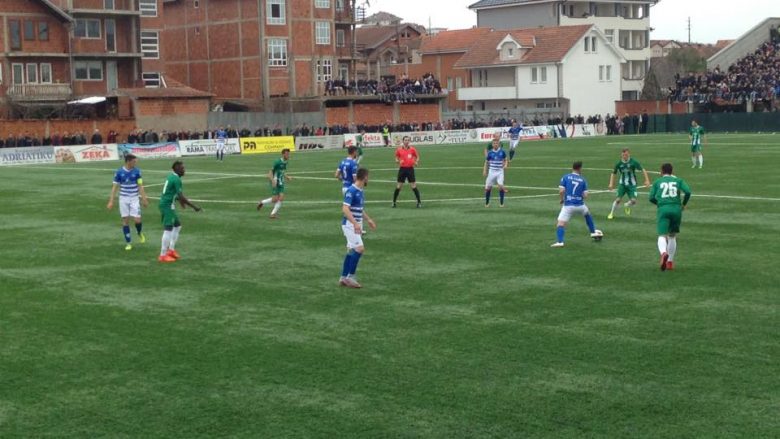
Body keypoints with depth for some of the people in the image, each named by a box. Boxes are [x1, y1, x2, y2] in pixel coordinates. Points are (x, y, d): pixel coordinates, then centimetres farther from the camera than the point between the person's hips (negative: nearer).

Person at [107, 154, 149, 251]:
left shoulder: (137, 171, -3)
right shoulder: (119, 172, -5)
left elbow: (140, 186, 0)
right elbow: (115, 187, -1)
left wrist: (144, 199, -4)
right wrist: (111, 201, -5)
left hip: (134, 199, 0)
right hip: (123, 199, 0)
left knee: (137, 220, -8)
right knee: (125, 220, 1)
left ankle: (140, 233, 25)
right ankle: (128, 243, 11)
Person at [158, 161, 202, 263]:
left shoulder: (171, 177, 14)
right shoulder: (176, 179, -17)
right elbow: (181, 196, -21)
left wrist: (180, 200, 37)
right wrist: (194, 207, -17)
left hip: (167, 205, 10)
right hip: (168, 205, -10)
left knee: (177, 226, 19)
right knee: (168, 229, -9)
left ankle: (171, 250, 22)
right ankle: (163, 255, -7)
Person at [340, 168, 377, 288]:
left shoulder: (360, 191, 11)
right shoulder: (351, 191, -17)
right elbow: (345, 209, -25)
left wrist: (368, 220, 28)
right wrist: (355, 223, -32)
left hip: (356, 225, 9)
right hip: (349, 224, -9)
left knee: (351, 251, 10)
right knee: (359, 249, -14)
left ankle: (343, 278, 16)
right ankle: (350, 277, -8)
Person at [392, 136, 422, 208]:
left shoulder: (412, 149, 0)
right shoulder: (399, 149, 1)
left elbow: (417, 157, 12)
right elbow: (396, 158, 14)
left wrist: (416, 162, -8)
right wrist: (398, 161, -8)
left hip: (410, 169, -1)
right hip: (402, 169, 1)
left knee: (414, 186, -3)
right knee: (398, 186, 2)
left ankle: (419, 202, 5)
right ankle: (394, 202, 14)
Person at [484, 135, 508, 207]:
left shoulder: (502, 152, -3)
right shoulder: (490, 153, -2)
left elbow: (505, 160, 11)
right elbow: (486, 162, 8)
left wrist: (505, 165, -9)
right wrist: (484, 171, 1)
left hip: (500, 172, -1)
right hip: (491, 172, 1)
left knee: (501, 186, -18)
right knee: (488, 187, 1)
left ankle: (501, 203, -4)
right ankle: (487, 203, 21)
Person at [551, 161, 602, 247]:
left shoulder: (565, 177, 1)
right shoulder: (583, 180, 5)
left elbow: (561, 191, -9)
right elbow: (585, 195, 0)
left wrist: (562, 199, 9)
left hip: (568, 205, -2)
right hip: (580, 205, 3)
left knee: (561, 224, -5)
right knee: (588, 215, 34)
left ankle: (560, 242, -25)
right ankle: (593, 232, 43)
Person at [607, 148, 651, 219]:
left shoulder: (633, 162, -13)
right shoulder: (619, 163, -6)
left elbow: (643, 170, -9)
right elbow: (613, 173, 7)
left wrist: (647, 180, -17)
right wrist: (611, 184, -2)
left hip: (632, 185, -1)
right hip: (622, 184, 1)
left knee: (633, 201, -12)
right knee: (618, 199, -9)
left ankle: (627, 206, 25)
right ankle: (612, 213, 12)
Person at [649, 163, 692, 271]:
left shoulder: (657, 182, 12)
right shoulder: (678, 180, 14)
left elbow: (651, 198, 7)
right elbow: (688, 191, -1)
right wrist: (684, 204, 14)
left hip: (663, 209, -2)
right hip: (676, 209, 2)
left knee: (662, 236, -8)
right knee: (672, 236, 18)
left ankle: (664, 253, -40)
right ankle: (670, 262, 19)